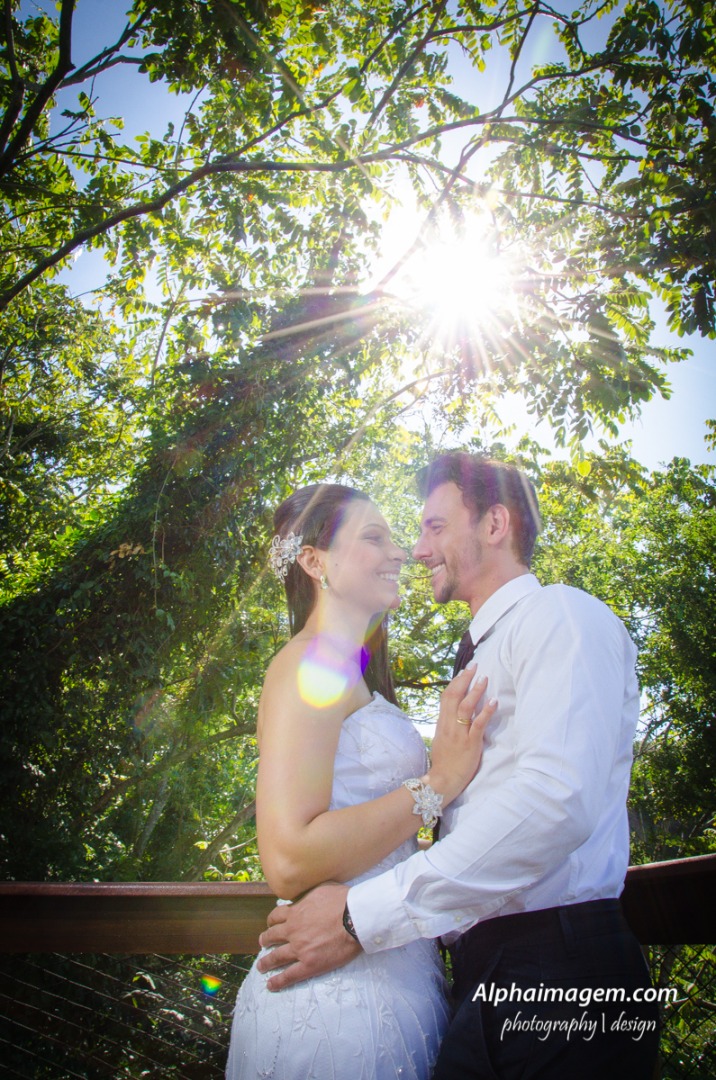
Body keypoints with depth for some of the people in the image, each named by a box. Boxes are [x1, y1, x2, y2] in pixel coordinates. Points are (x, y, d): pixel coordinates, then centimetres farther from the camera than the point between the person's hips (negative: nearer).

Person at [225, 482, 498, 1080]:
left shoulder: (352, 674, 14)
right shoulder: (309, 663, -16)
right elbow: (289, 860, -25)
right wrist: (441, 780, -21)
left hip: (393, 977, 9)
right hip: (342, 991, -9)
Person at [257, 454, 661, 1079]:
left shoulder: (561, 615, -9)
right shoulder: (482, 659, 21)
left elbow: (560, 798, -25)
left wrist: (365, 913, -23)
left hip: (558, 979, -8)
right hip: (486, 974, 8)